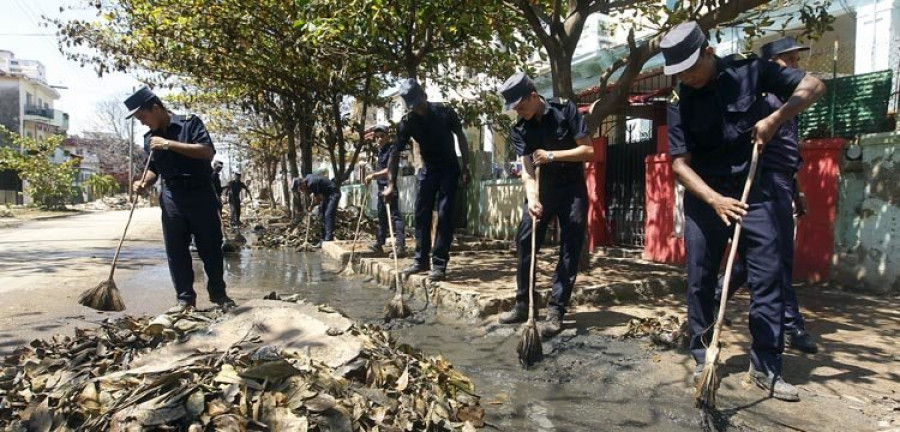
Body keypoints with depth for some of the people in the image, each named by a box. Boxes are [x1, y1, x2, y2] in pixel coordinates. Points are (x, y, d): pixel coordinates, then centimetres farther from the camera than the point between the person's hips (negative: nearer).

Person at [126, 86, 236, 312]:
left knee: (210, 247, 2)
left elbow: (208, 151, -17)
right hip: (171, 198, 5)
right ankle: (185, 298, 11)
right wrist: (144, 182, 0)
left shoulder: (190, 122, -4)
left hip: (201, 194, -4)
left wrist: (169, 144, -18)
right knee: (176, 251, 2)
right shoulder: (150, 139, 13)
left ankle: (218, 293, 16)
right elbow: (154, 169, 22)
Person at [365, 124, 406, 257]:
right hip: (381, 187, 10)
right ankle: (379, 243, 30)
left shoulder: (391, 149, -13)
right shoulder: (379, 150, 13)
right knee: (382, 216, 18)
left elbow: (390, 170, -24)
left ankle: (401, 245, -19)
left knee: (395, 215, -15)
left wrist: (373, 175, -25)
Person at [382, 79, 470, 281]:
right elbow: (395, 152, -10)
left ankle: (439, 264, -6)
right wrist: (391, 183, -18)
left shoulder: (445, 112, -16)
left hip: (449, 169, -3)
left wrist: (465, 167, -9)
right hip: (428, 170, 3)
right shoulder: (407, 123, -11)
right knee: (421, 214, 2)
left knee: (444, 215, -9)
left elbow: (461, 137, -5)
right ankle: (421, 260, 14)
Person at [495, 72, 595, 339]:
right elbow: (526, 169, -11)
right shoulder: (520, 129, -1)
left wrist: (551, 155, -19)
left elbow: (589, 150, -13)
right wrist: (532, 199, -28)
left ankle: (556, 311, 0)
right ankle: (523, 305, 13)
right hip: (541, 190, 4)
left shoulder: (565, 111, -10)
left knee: (569, 250, -5)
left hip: (572, 190, -3)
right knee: (524, 242, 1)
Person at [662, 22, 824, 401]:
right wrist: (715, 200, -24)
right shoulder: (680, 103, -5)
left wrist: (775, 118, -14)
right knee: (699, 280, 4)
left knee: (768, 278, -1)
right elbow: (680, 164, -10)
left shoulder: (749, 71, -5)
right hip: (705, 196, 1)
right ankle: (702, 359, 19)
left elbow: (813, 86, 2)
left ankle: (766, 367, 10)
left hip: (758, 190, 0)